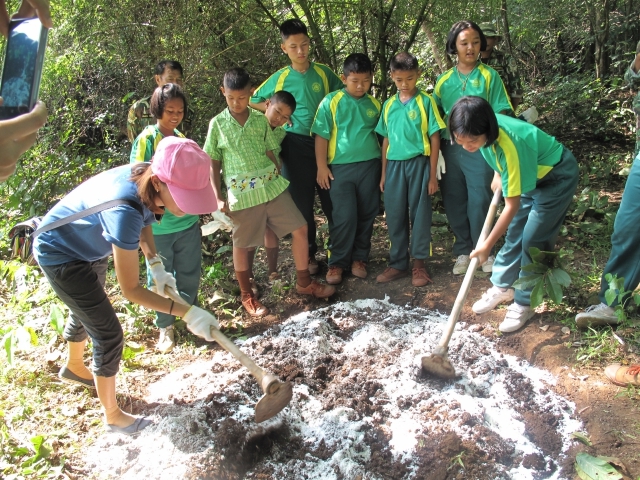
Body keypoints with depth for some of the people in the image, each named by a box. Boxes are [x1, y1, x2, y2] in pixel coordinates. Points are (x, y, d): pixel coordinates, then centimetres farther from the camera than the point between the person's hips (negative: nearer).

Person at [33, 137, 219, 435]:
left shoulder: (149, 178, -22)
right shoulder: (124, 210, -44)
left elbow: (144, 222, 2)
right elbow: (131, 290, -35)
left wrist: (156, 267, -8)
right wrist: (186, 313, -38)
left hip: (90, 245, 8)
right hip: (61, 255, -8)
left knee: (86, 312, 30)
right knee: (109, 335, -4)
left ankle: (73, 368, 59)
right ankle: (113, 416, 18)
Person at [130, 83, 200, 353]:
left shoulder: (181, 139, 7)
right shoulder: (146, 139, -10)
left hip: (188, 221, 5)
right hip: (157, 225, -5)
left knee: (190, 273, 15)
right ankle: (165, 327, 27)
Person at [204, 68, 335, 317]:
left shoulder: (261, 120, 6)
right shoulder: (217, 124, 0)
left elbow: (271, 153, 11)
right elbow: (213, 164, 2)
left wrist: (279, 181, 12)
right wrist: (218, 197, -4)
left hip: (272, 186, 3)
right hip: (241, 193, -3)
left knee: (300, 229, 2)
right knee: (242, 245, 8)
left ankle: (304, 282, 20)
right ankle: (247, 295, 27)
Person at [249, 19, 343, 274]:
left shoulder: (323, 72, 3)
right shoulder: (279, 78, 3)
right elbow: (253, 101, 13)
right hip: (296, 147, 0)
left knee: (332, 199, 5)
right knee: (302, 202, 6)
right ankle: (308, 254, 20)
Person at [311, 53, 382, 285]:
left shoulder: (375, 105, 5)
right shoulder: (331, 102, -4)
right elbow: (321, 136, -3)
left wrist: (384, 167, 10)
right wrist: (322, 166, -7)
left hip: (370, 166, 3)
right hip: (341, 167, -3)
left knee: (367, 215, 9)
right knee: (345, 217, -4)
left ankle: (359, 258, 24)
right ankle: (337, 262, 11)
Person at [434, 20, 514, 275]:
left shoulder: (489, 76, 2)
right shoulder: (444, 80, 9)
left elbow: (501, 114, -1)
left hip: (479, 149, -3)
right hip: (450, 149, 3)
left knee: (479, 202, 1)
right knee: (454, 203, 8)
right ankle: (463, 251, 24)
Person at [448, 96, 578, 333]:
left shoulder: (510, 145, -41)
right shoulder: (486, 128, -21)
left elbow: (512, 206, -34)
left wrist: (487, 245, -29)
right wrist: (498, 174, -2)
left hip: (557, 177, -8)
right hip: (529, 175, 8)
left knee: (533, 240, -8)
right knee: (513, 232, 11)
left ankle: (524, 303, 6)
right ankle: (502, 287, 25)